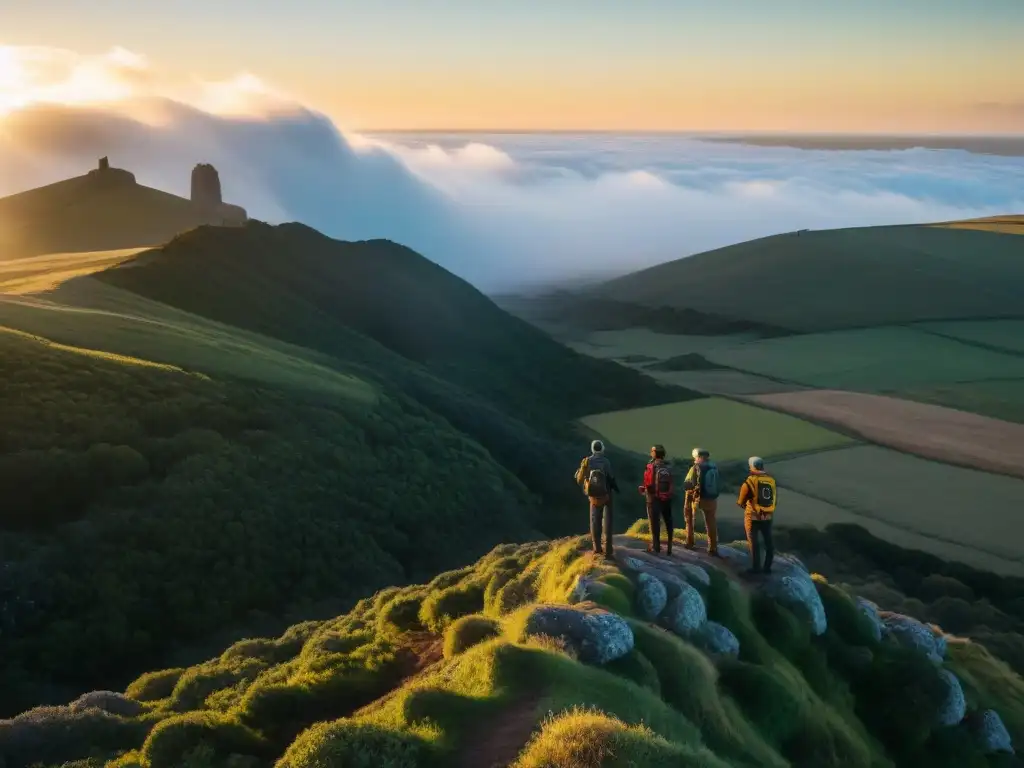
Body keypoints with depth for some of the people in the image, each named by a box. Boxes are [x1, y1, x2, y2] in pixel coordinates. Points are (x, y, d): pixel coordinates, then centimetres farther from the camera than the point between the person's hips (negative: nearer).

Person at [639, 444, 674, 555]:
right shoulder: (668, 468, 1)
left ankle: (656, 547, 8)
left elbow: (648, 483, -15)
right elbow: (671, 484, -2)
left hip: (654, 498, -4)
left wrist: (643, 489, 4)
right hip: (667, 498, 4)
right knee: (668, 522, 12)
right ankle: (669, 547, 16)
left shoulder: (651, 467, -12)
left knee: (655, 522, 5)